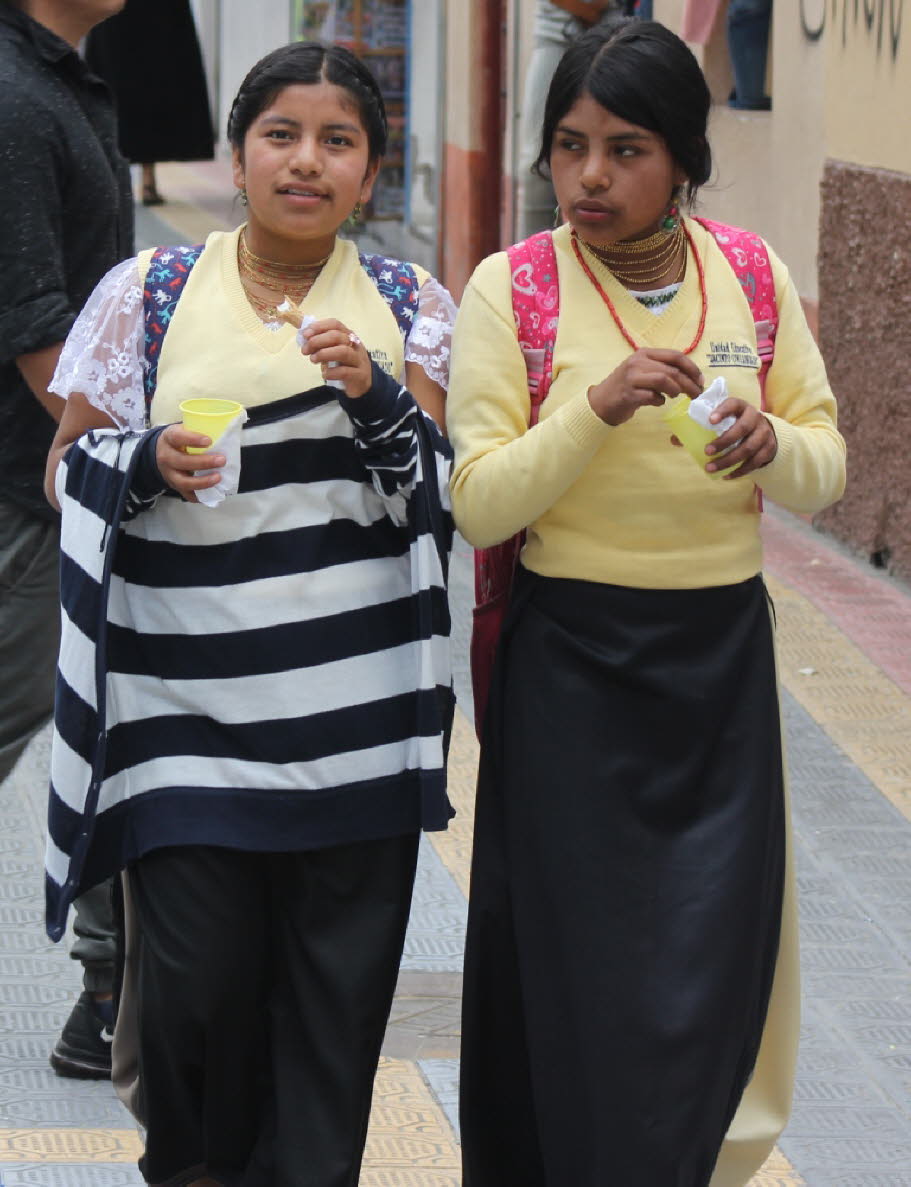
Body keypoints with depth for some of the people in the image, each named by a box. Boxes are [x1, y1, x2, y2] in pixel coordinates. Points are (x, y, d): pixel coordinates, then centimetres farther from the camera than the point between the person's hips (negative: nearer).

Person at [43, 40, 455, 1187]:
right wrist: (148, 462, -12)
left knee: (338, 971, 1)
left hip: (353, 698, 1)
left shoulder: (411, 306, 7)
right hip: (189, 692, -1)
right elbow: (68, 467, 9)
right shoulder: (147, 293, 5)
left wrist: (376, 396, -16)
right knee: (196, 971, -2)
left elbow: (448, 492, 2)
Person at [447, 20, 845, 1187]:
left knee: (715, 960, 5)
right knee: (584, 969, 1)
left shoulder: (754, 277, 1)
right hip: (572, 665, -2)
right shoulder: (510, 289, -7)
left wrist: (773, 444, -16)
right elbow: (479, 507, -11)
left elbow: (825, 466, 7)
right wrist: (596, 408, -25)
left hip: (723, 660, 3)